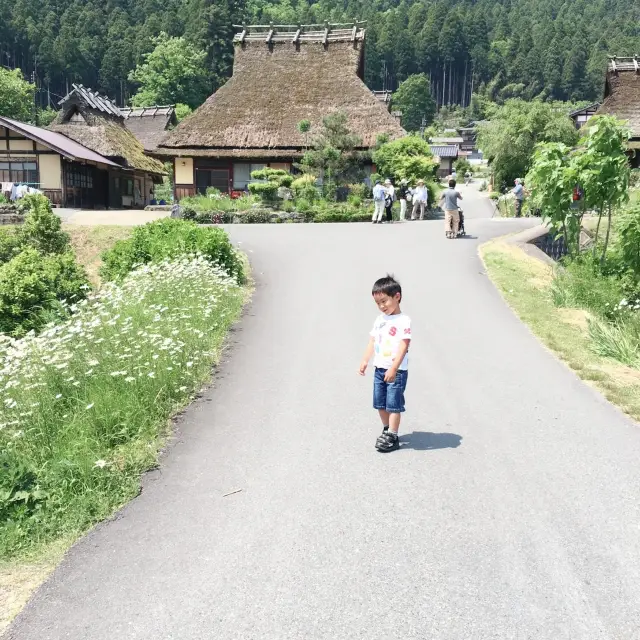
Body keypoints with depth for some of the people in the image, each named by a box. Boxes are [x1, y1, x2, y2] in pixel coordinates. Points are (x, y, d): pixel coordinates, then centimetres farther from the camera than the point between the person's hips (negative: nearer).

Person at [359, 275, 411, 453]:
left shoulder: (403, 321, -14)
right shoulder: (379, 319, 9)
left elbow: (403, 346, -19)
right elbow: (372, 342, 13)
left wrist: (393, 369, -24)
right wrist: (365, 361, 5)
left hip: (396, 371, -7)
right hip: (379, 368, 7)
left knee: (393, 404, -1)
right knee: (380, 403, 15)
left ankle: (392, 438, 6)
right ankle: (387, 430, 32)